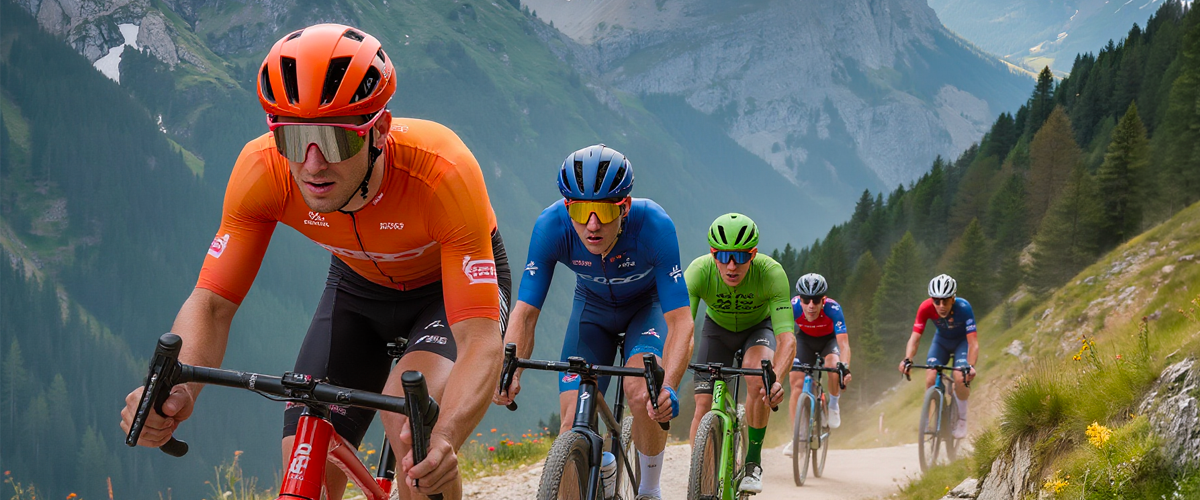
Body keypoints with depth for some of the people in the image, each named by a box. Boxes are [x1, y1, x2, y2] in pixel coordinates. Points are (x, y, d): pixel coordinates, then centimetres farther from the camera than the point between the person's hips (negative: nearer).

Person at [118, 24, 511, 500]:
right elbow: (211, 302, -25)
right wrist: (175, 389, -46)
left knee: (412, 418, -33)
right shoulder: (262, 170, -30)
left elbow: (481, 339, -43)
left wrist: (443, 439, -62)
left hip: (454, 282, -3)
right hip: (360, 285, 4)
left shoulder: (442, 172, -40)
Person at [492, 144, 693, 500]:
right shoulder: (551, 227, -33)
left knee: (643, 393, -28)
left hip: (647, 305, -2)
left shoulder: (654, 226, -38)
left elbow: (679, 320, -38)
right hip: (593, 307, 2)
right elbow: (525, 311, -28)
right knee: (574, 423, -13)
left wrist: (668, 387, -55)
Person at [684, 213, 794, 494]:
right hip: (717, 328, 2)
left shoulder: (771, 273, -37)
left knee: (759, 381, -30)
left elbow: (787, 338, -43)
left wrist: (777, 379, -62)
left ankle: (753, 461, -11)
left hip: (759, 327, -2)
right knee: (703, 405, -11)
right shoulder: (699, 271, -34)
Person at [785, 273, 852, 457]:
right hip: (805, 340, 2)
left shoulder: (833, 309, -36)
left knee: (833, 366, -32)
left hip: (830, 340, -2)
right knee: (797, 382, -14)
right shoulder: (793, 308, -33)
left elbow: (843, 344, -42)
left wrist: (845, 366, -59)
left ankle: (833, 404, -2)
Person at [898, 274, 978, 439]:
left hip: (962, 341, -2)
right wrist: (907, 359, -49)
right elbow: (915, 337, -31)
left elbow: (973, 343, -39)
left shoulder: (963, 308, -36)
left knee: (960, 379, -25)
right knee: (930, 379, -19)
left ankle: (961, 419, 0)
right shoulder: (926, 308, -30)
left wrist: (971, 366, -56)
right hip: (941, 340, 2)